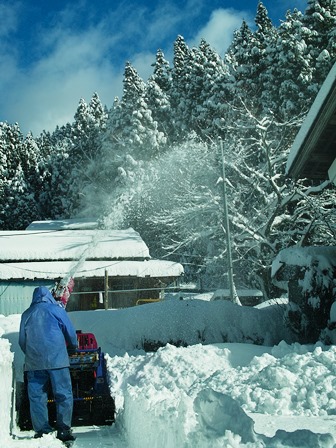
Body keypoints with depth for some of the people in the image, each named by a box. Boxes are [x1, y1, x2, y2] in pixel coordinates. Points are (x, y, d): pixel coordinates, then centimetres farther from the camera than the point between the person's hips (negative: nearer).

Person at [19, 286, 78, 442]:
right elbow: (71, 333, 8)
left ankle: (41, 431, 4)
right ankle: (64, 429, -3)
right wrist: (73, 347, 28)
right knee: (64, 395, 1)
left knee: (37, 396, 7)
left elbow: (22, 341, 18)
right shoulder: (56, 310, 4)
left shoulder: (26, 314, 13)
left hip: (33, 363, 3)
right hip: (56, 359, -3)